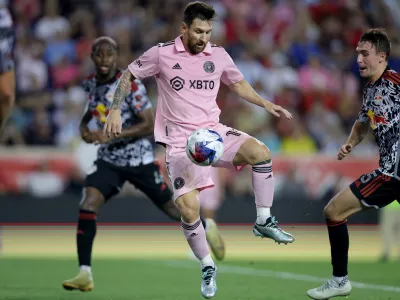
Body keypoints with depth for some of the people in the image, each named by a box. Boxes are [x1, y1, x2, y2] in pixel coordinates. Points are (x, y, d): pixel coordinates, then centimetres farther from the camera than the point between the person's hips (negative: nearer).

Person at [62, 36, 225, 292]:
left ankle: (206, 227, 44)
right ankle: (85, 275, -19)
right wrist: (84, 128, 0)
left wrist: (111, 135, -28)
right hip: (108, 160, 4)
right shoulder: (90, 84, 1)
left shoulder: (131, 84, -17)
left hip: (139, 159, -4)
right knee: (88, 206, -19)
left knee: (171, 208, 10)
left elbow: (149, 125, -20)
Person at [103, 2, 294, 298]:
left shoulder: (218, 54, 3)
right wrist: (115, 111, -4)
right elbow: (129, 76, 6)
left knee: (260, 151, -27)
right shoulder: (162, 54, -6)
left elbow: (239, 84, 21)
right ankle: (208, 268, 7)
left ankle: (264, 222, -12)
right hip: (180, 142, -3)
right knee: (189, 210, -17)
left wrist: (266, 104, 8)